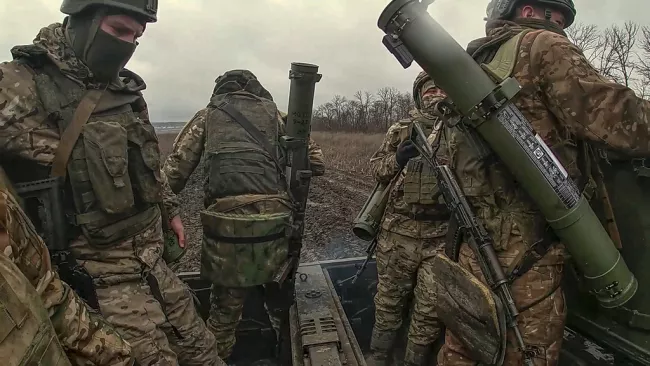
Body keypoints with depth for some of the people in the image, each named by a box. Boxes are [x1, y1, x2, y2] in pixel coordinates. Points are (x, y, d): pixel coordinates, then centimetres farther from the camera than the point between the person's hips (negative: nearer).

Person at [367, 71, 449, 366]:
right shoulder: (401, 130, 9)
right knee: (389, 298, 12)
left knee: (431, 306, 7)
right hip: (398, 232, 1)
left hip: (442, 235, 0)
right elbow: (375, 168, 10)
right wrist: (397, 159, -9)